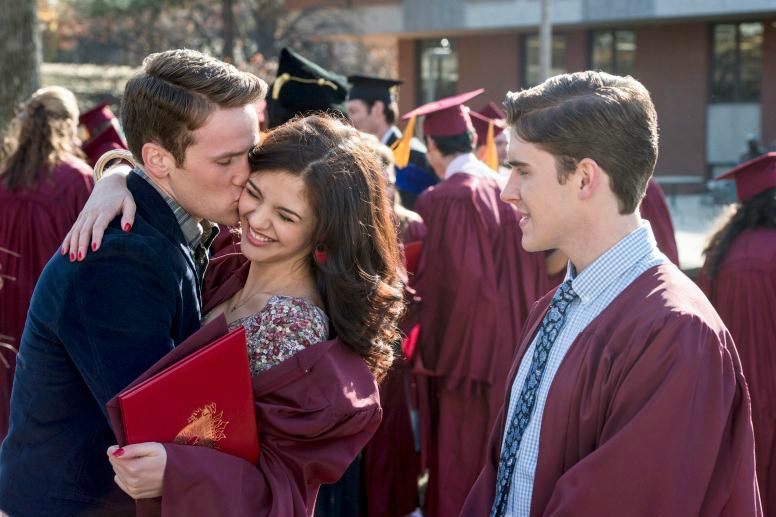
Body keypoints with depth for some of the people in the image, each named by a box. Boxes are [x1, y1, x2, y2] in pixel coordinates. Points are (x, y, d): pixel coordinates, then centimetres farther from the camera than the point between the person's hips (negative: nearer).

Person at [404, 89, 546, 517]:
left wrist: (431, 349, -6)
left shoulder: (443, 199, -16)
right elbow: (529, 275, 7)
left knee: (459, 465, 4)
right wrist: (515, 334, 16)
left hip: (462, 354, -6)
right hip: (507, 349, 6)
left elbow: (439, 281, -18)